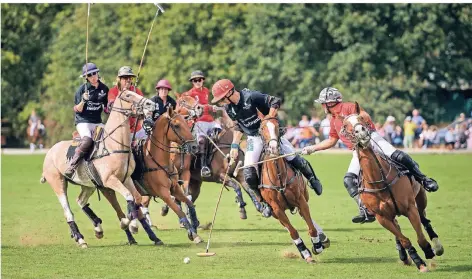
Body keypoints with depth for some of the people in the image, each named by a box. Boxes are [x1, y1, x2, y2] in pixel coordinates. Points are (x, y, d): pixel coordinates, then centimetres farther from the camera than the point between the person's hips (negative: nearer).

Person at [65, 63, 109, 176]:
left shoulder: (104, 89, 8)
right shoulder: (82, 89, -4)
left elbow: (107, 107, 22)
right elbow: (78, 109, -5)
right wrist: (83, 101, -22)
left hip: (98, 122, 5)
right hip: (83, 121, -5)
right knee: (87, 140, -33)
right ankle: (72, 166, -32)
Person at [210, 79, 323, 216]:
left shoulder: (251, 97, -25)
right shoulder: (229, 108, -5)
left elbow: (275, 102, -22)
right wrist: (235, 145, 5)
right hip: (254, 138, 4)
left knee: (294, 159, -3)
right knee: (249, 174, -13)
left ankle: (312, 179, 27)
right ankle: (262, 199, 7)